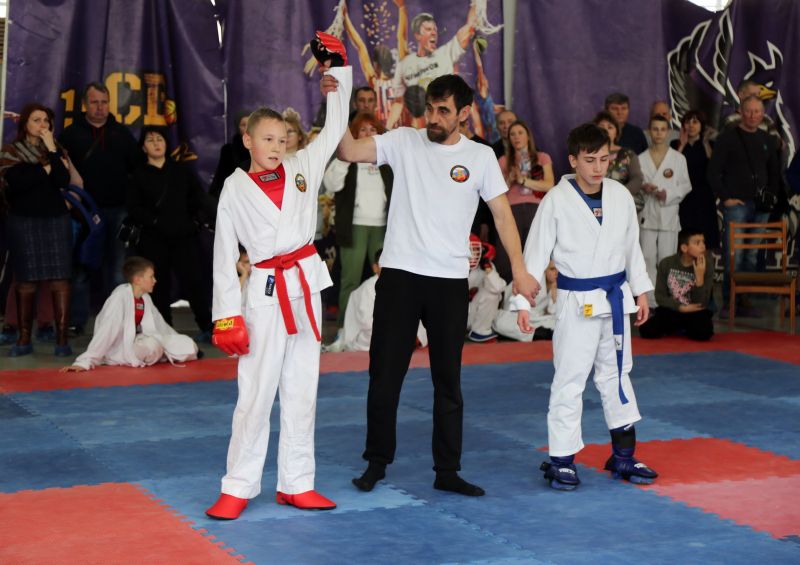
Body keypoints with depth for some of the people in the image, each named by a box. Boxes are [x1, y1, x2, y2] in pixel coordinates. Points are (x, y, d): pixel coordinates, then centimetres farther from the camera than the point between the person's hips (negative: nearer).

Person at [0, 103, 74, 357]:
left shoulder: (56, 150, 10)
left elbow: (63, 181, -8)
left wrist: (51, 149, -12)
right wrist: (46, 169, -8)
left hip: (56, 219, 2)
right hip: (23, 221, -2)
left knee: (59, 277, -7)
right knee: (26, 279, -1)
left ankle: (62, 338, -9)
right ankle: (24, 339, 6)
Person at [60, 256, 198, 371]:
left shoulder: (145, 298, 2)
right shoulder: (120, 297, -21)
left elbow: (160, 325, 13)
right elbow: (105, 332, -26)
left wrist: (181, 345, 15)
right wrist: (85, 362, -29)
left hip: (136, 343, 8)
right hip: (119, 350, -7)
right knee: (152, 344, -37)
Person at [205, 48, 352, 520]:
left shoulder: (303, 167, 6)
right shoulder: (236, 188, -2)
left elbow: (335, 128, 11)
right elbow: (225, 254, -3)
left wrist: (339, 72, 5)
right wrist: (227, 314, -6)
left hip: (306, 288, 4)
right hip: (266, 293, -4)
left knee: (301, 390, 10)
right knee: (256, 393, -1)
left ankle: (296, 484, 19)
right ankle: (239, 487, 10)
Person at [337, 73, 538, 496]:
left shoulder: (480, 157, 3)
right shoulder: (404, 142, 2)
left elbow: (502, 212, 3)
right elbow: (349, 151, -8)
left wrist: (519, 269, -5)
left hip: (450, 281, 0)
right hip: (399, 275, 0)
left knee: (448, 381, 9)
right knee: (385, 375, 6)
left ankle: (447, 471, 18)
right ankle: (377, 462, 21)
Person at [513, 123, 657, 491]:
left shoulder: (620, 196, 1)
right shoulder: (557, 200, -11)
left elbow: (632, 246, 12)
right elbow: (536, 252, -10)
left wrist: (640, 291, 14)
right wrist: (522, 302, -12)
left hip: (615, 298, 5)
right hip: (577, 303, -5)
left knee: (617, 373, 15)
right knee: (569, 379, -2)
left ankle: (623, 455, 26)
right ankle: (561, 460, 8)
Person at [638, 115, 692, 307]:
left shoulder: (678, 158, 3)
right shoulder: (641, 159, 5)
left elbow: (686, 185, 3)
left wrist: (668, 194, -12)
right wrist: (643, 188, -13)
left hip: (669, 215, -1)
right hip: (647, 214, 1)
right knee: (648, 258, 0)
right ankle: (650, 300, 6)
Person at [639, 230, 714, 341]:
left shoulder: (706, 265, -10)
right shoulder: (666, 264, -6)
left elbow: (701, 304, -15)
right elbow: (660, 296, -3)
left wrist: (700, 277, -28)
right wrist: (681, 308, -15)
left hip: (695, 313, -1)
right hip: (671, 311, 1)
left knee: (703, 332, -34)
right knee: (646, 330, -24)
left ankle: (683, 328, 3)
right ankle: (678, 327, 7)